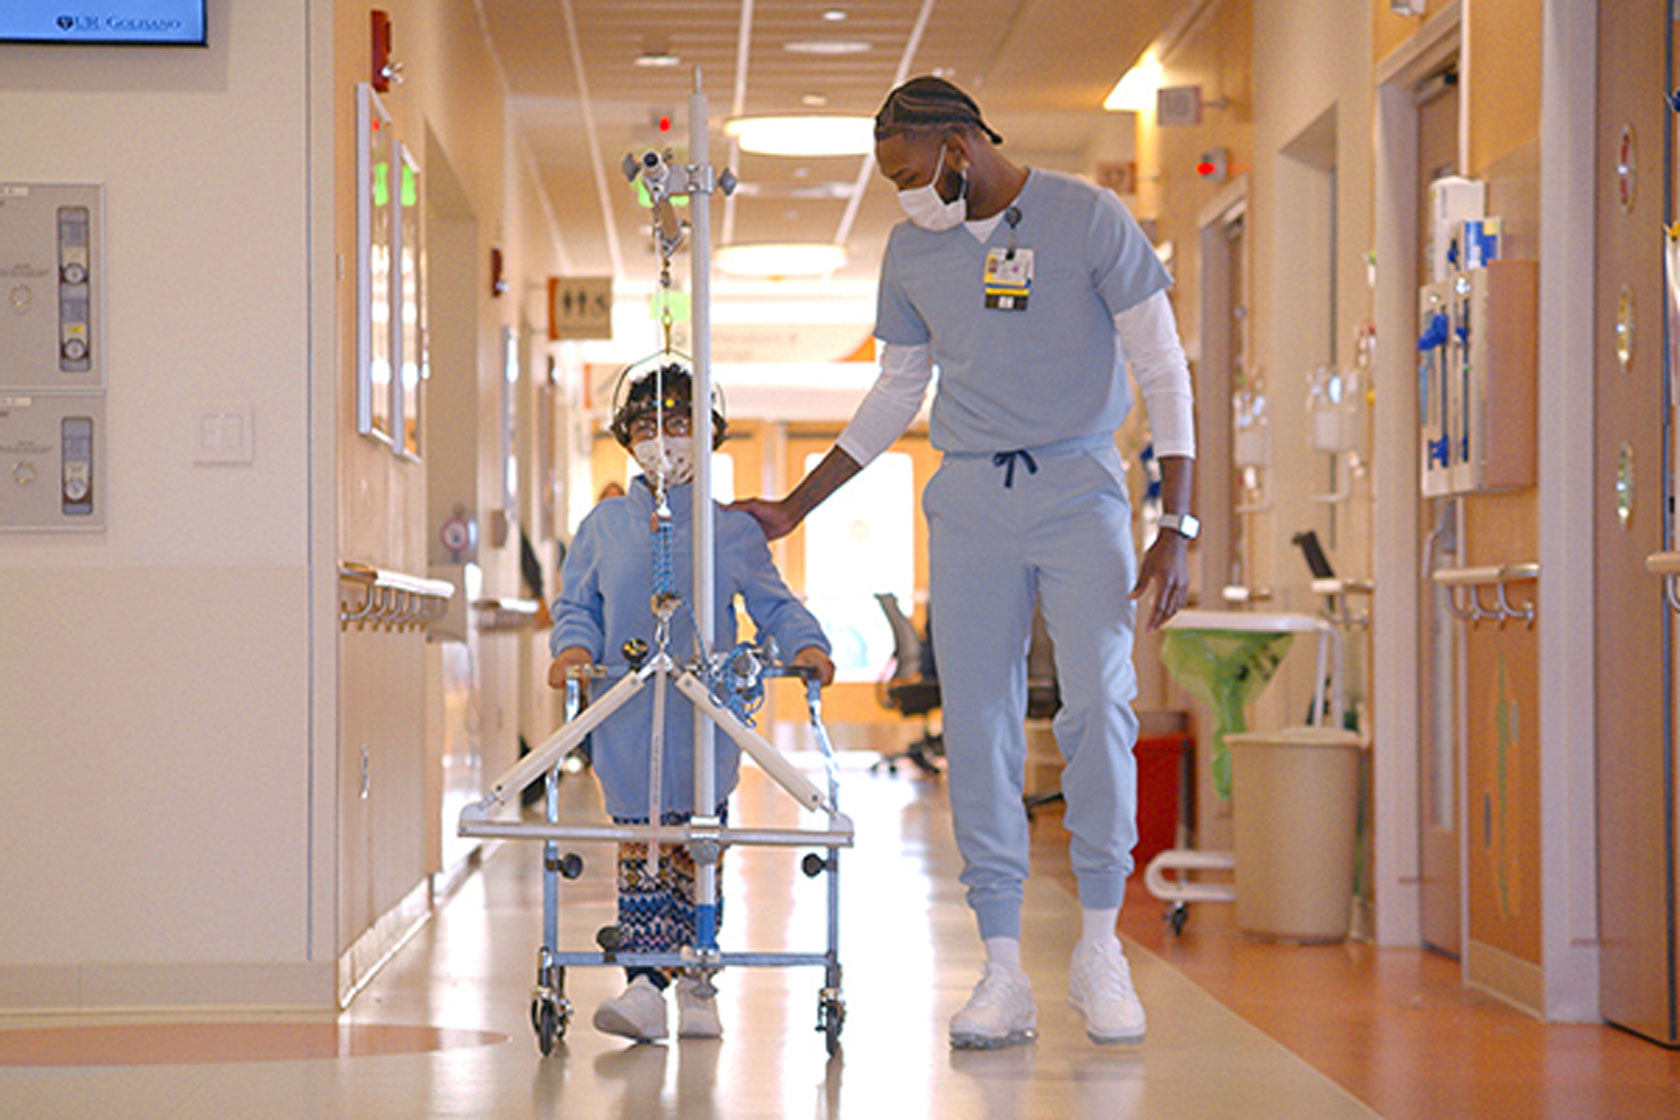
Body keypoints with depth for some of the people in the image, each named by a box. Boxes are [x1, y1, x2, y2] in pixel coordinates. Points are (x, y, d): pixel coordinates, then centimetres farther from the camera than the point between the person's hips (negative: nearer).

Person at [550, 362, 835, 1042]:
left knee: (697, 852, 2)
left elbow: (773, 604, 9)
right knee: (639, 851, -4)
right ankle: (644, 985, -5)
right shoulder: (604, 527, 10)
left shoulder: (731, 530, 6)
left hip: (706, 724, -1)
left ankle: (697, 987, 12)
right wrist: (574, 647, -6)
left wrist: (804, 644, -8)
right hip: (627, 724, 1)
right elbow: (576, 604, 14)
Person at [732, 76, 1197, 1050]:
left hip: (1080, 487, -3)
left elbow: (1164, 374, -3)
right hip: (971, 497, 3)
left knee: (1100, 704, -15)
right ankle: (1004, 973, 1)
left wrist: (1177, 528, -10)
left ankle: (1101, 950, 0)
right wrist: (791, 510, 20)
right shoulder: (913, 251, 8)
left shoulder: (1089, 220, -5)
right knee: (979, 724, -3)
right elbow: (895, 396, 20)